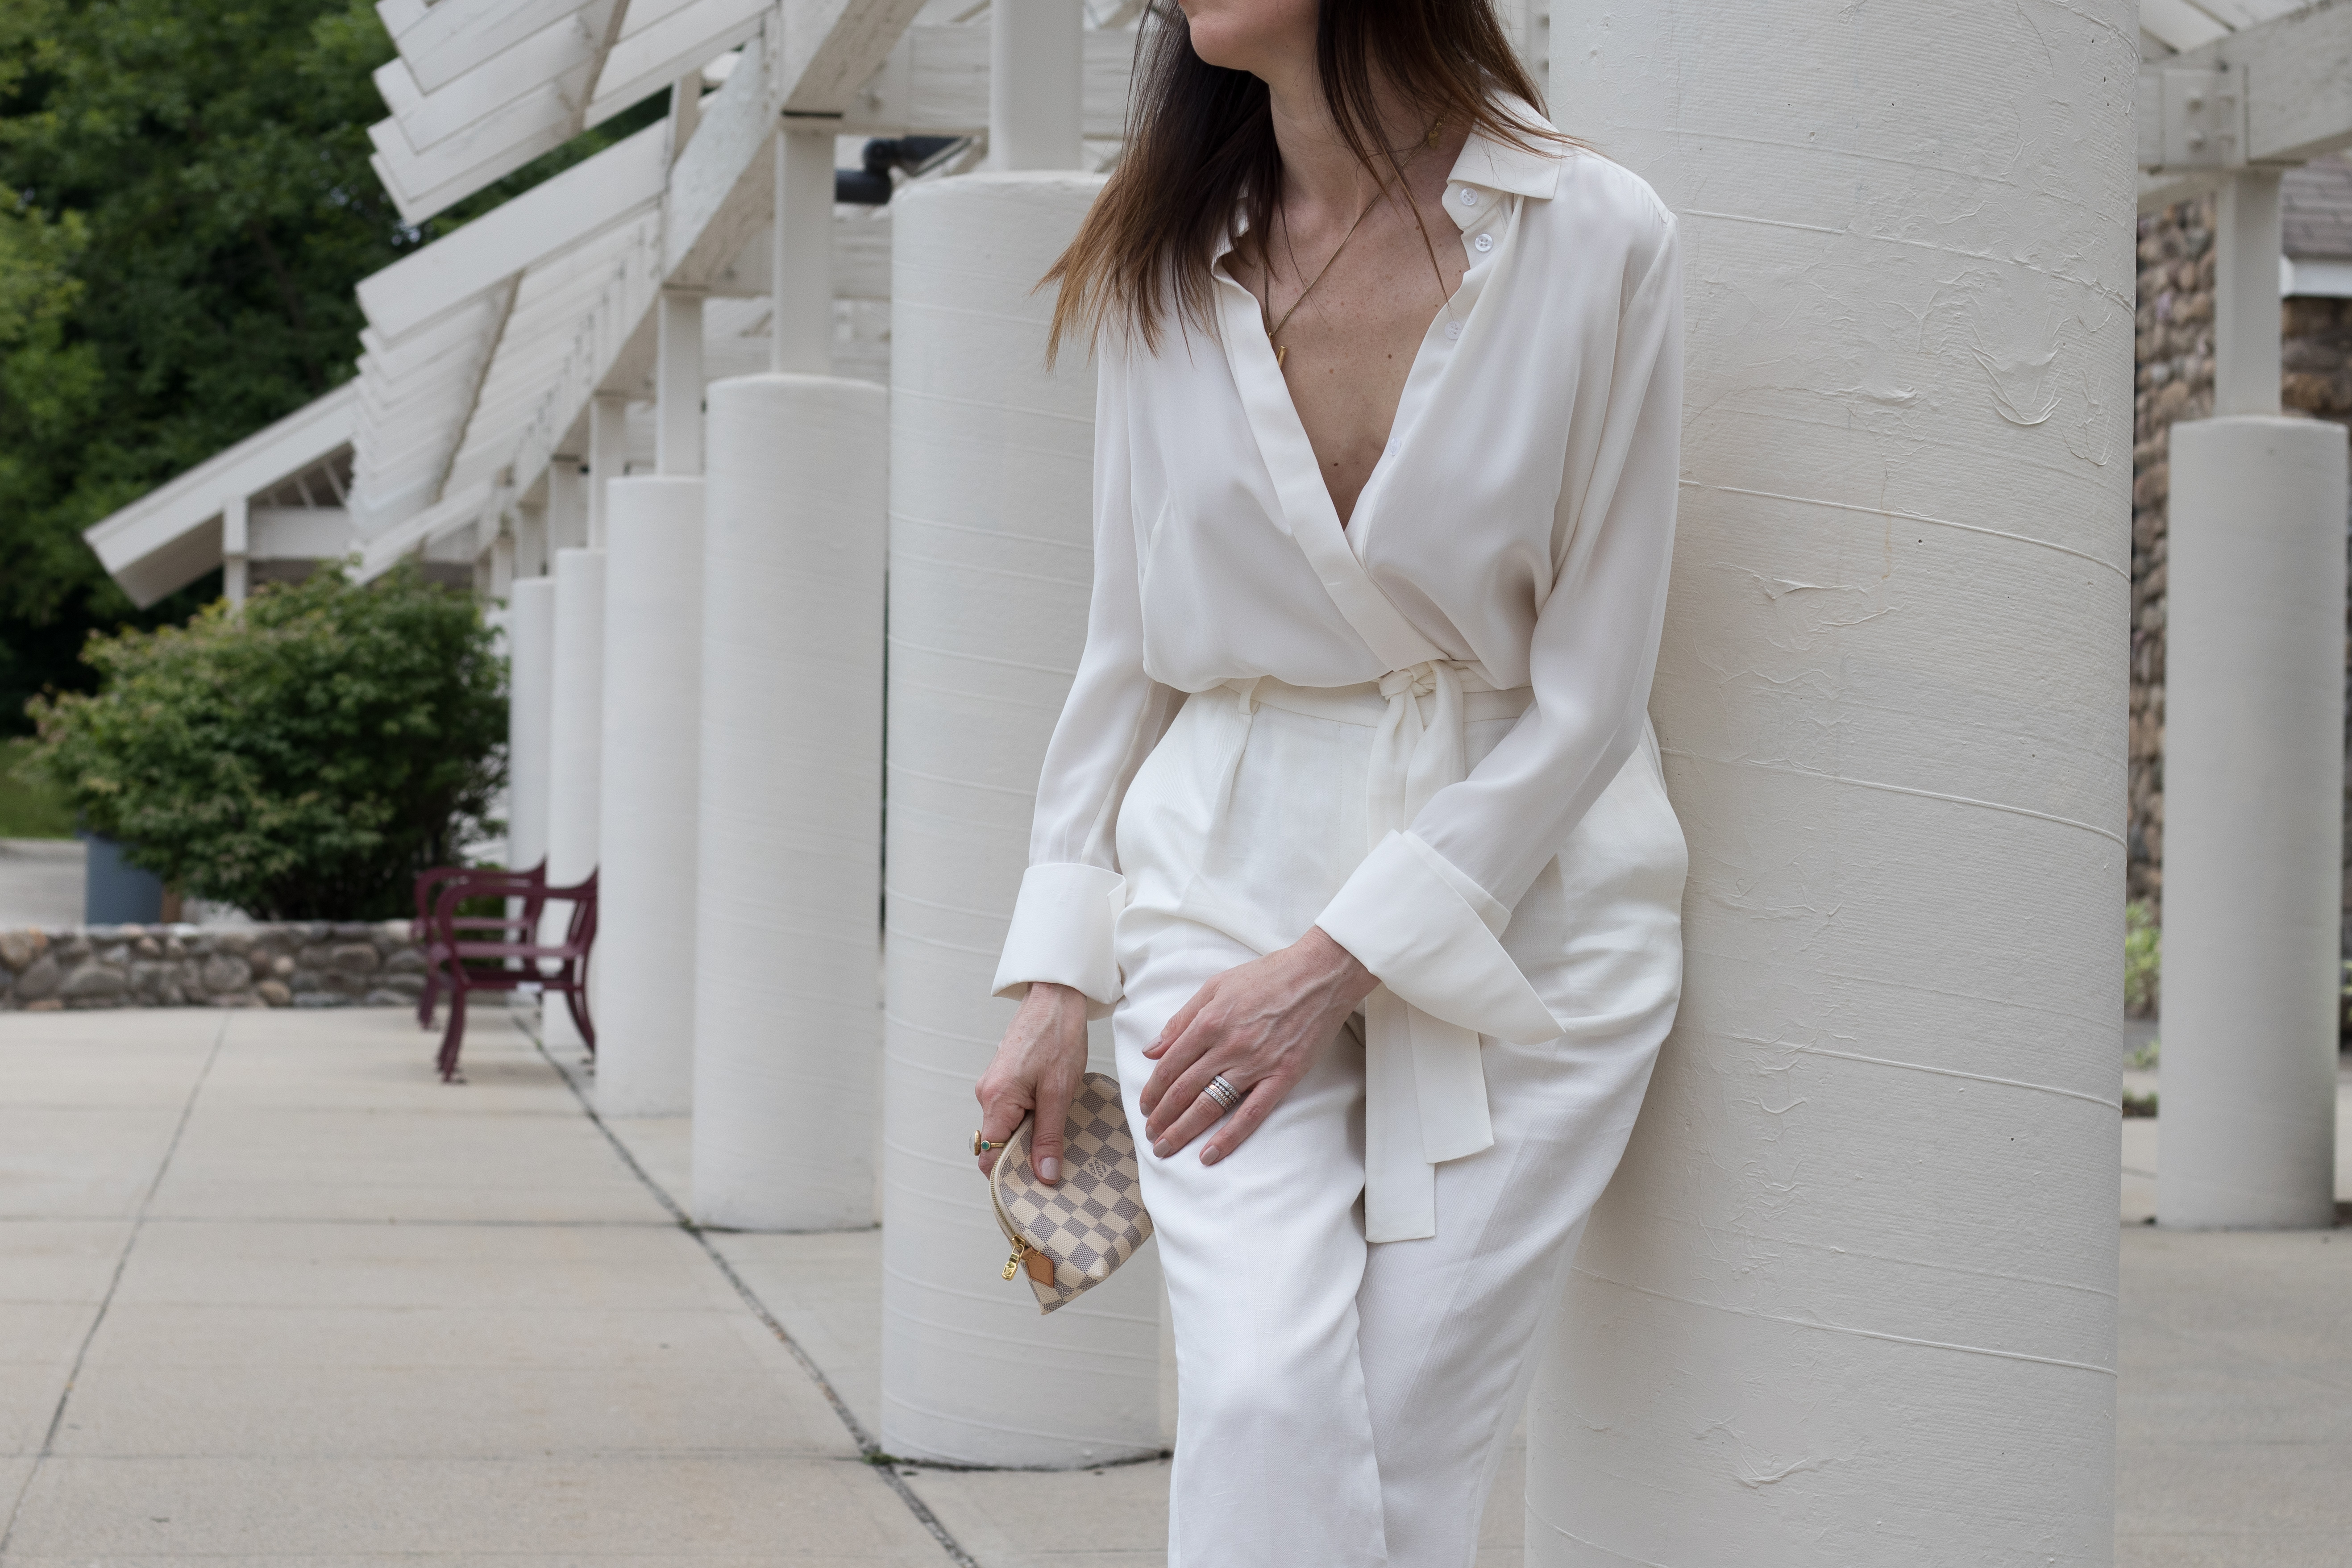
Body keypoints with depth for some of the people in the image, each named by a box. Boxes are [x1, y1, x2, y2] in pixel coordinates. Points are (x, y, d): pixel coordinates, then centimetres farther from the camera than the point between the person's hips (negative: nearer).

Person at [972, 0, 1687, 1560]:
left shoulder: (1596, 240, -8)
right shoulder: (1167, 263, 4)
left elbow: (1587, 691, -7)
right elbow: (1126, 649, 11)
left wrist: (1339, 963, -11)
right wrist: (1058, 972, 4)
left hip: (1520, 895, -2)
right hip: (1230, 878, 2)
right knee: (1266, 1406, -16)